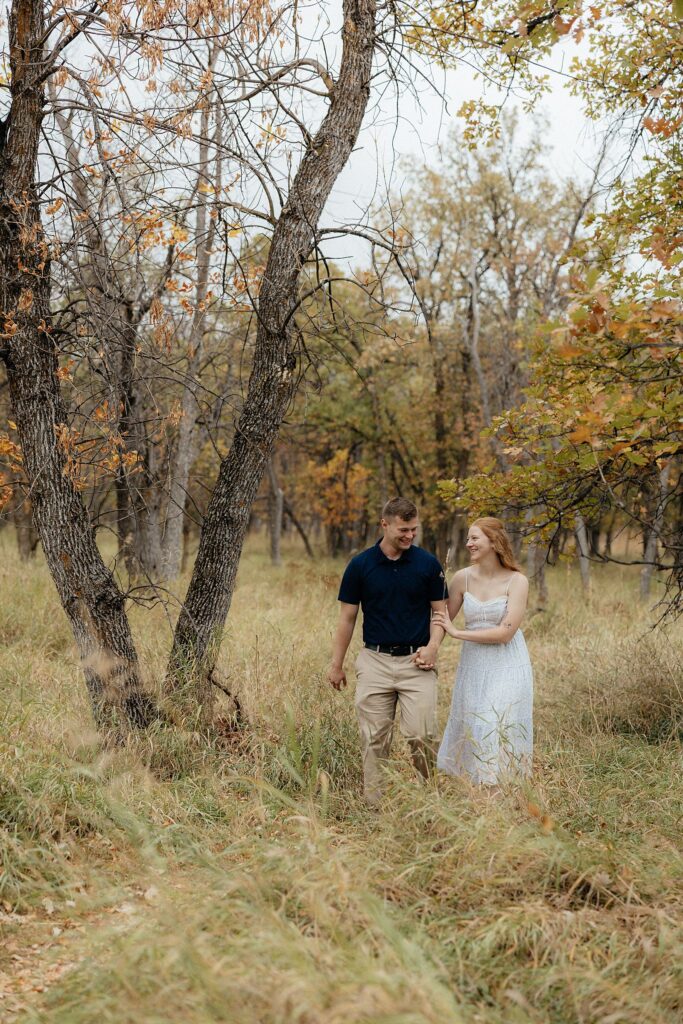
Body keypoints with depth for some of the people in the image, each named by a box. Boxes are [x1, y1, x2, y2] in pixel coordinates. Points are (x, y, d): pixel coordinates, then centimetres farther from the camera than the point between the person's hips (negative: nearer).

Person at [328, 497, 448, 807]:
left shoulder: (427, 563, 0)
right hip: (375, 662, 1)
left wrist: (432, 646, -12)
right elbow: (347, 617, 6)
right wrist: (336, 664, 6)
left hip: (416, 662, -1)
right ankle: (375, 805, 13)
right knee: (374, 740, 4)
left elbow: (440, 610, 6)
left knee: (421, 735, -6)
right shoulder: (360, 565, 0)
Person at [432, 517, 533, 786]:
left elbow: (505, 632, -17)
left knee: (499, 733, -5)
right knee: (469, 731, 9)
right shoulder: (463, 578, -1)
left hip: (507, 667, -4)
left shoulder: (517, 581, -11)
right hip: (473, 666, 4)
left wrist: (457, 633, -13)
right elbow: (442, 619, 9)